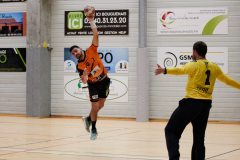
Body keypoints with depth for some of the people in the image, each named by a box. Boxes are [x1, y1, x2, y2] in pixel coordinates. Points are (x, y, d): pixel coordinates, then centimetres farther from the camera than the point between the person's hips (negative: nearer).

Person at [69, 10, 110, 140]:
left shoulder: (91, 51, -13)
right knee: (95, 107, -6)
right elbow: (84, 81, -15)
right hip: (93, 84, -2)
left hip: (104, 80, 2)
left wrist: (92, 22, -31)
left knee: (100, 105, 9)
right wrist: (85, 75, -37)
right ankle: (93, 130, 10)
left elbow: (96, 35, -22)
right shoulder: (79, 66, -12)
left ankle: (88, 119, 35)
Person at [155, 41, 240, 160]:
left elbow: (181, 70, -25)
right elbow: (228, 80, 26)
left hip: (191, 103, -6)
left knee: (171, 131, 1)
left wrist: (165, 70, -39)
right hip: (206, 104, 6)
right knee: (199, 138, 13)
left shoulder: (194, 65, -6)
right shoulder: (214, 67, 13)